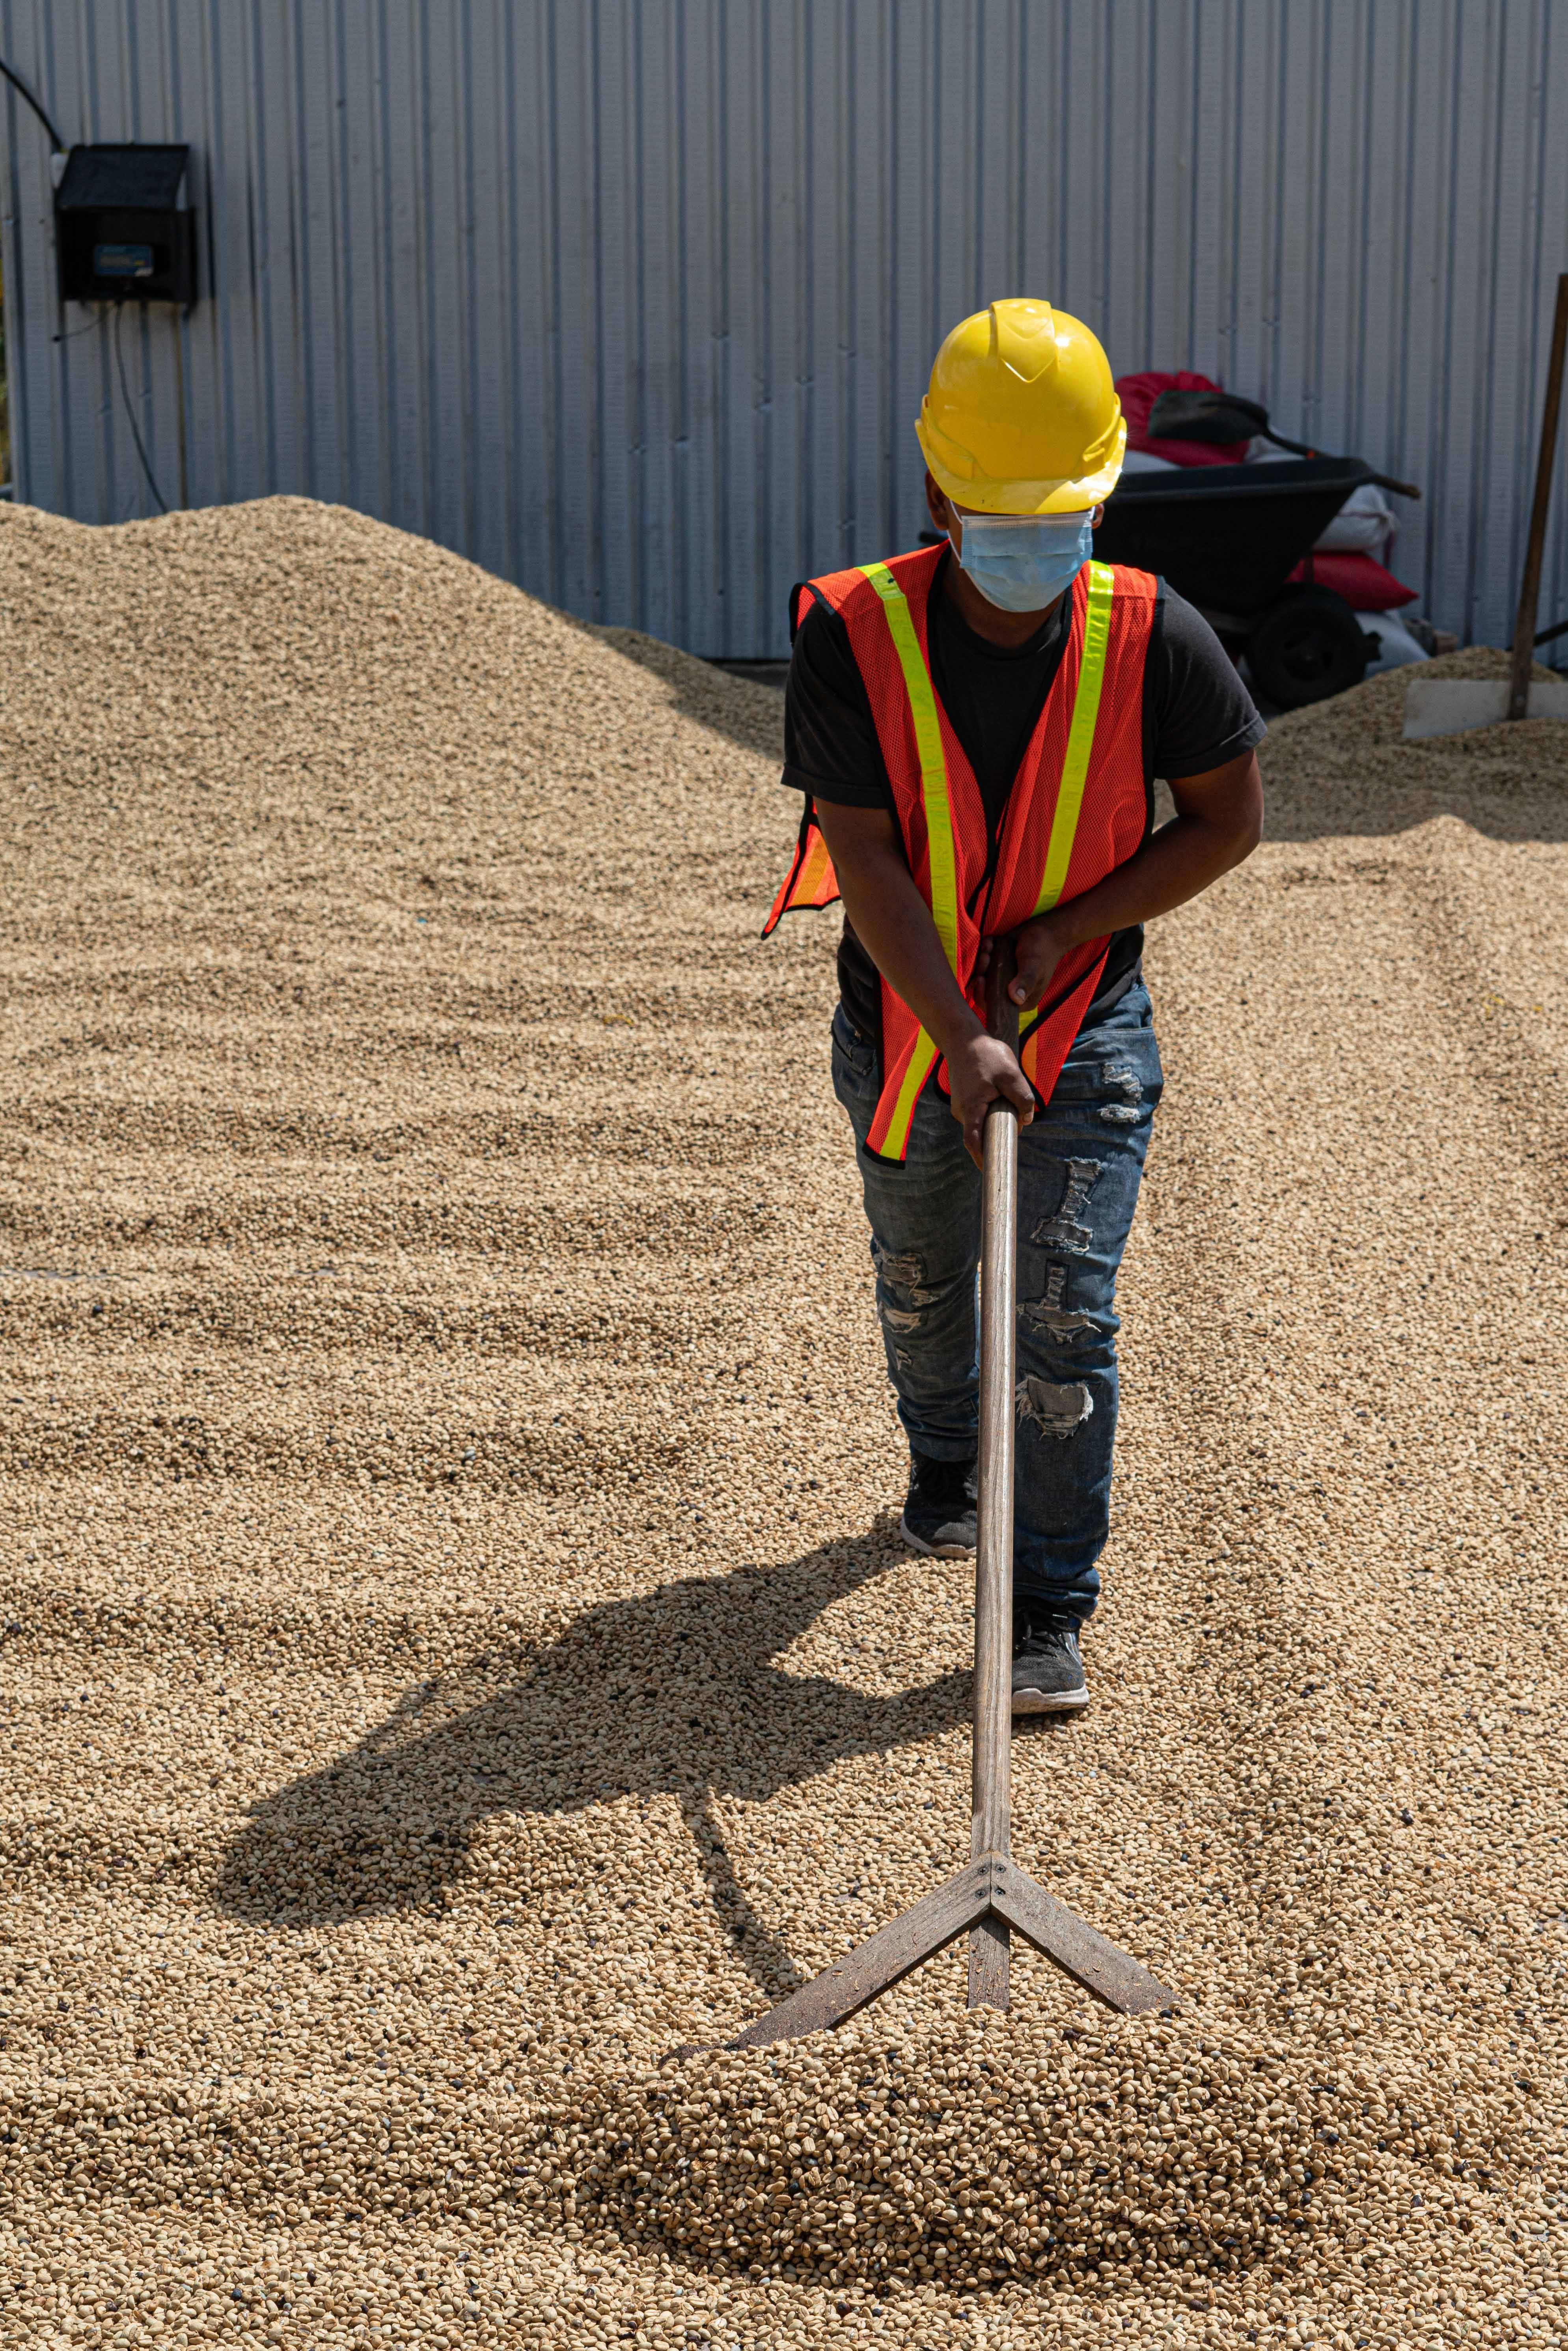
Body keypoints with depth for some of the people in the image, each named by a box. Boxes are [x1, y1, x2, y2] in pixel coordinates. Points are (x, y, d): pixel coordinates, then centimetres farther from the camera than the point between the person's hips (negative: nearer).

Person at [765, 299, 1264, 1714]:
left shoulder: (1154, 639, -16)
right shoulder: (851, 638, -19)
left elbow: (1230, 819, -6)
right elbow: (863, 858, -21)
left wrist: (1064, 933, -15)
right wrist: (959, 1039, -30)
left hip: (1089, 1028, -1)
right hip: (907, 1025, 1)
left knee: (1068, 1313, -5)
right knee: (920, 1280, 21)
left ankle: (1052, 1604, 7)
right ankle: (944, 1461, 52)